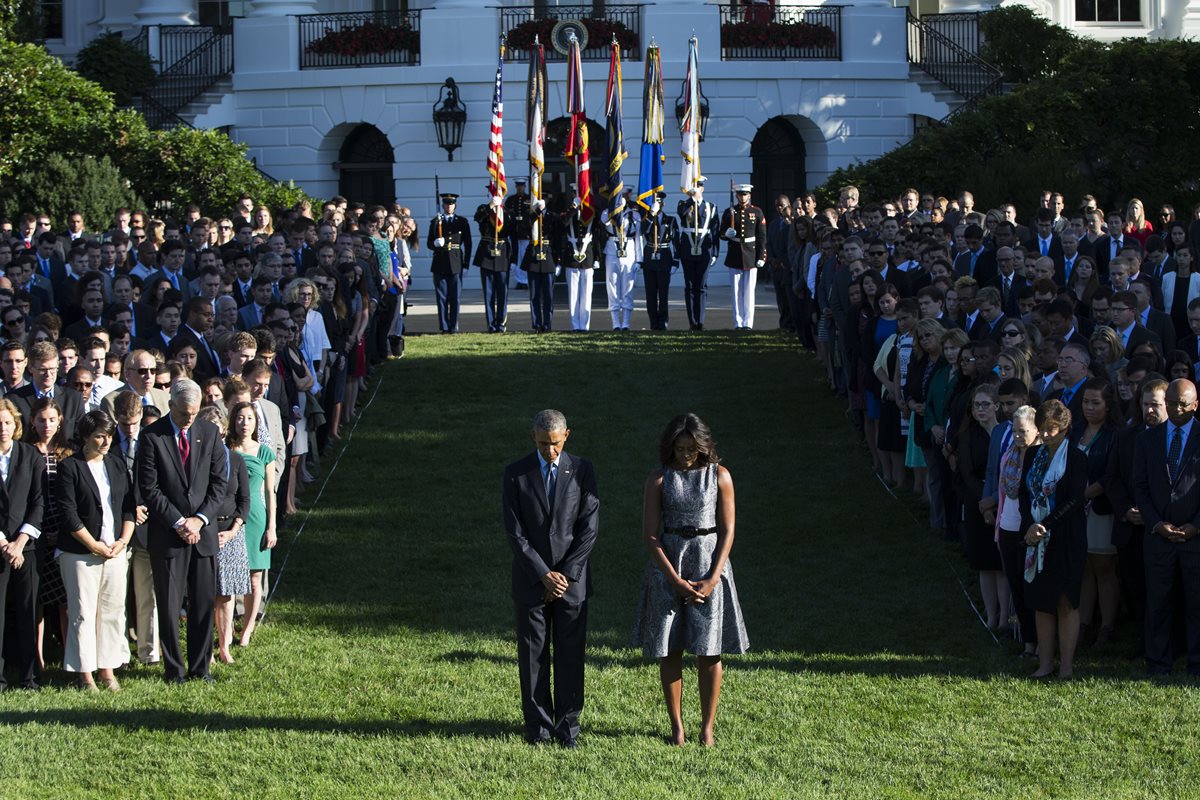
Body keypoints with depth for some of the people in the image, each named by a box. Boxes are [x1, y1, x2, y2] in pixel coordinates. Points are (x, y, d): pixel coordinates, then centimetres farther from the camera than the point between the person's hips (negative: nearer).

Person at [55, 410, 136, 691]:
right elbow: (68, 515, -10)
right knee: (83, 613, -3)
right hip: (81, 552, -5)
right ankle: (85, 673, 3)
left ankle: (108, 668, 12)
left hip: (116, 550, 5)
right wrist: (95, 545, -11)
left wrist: (123, 541, -1)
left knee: (113, 611, 5)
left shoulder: (117, 464, 12)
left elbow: (129, 505, 12)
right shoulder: (69, 467, -4)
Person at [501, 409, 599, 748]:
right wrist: (545, 574, -12)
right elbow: (514, 532, -6)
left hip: (572, 578, 0)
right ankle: (538, 723, 13)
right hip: (530, 579, 0)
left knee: (570, 653, 3)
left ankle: (568, 722, 12)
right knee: (533, 653, 4)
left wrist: (565, 574, -9)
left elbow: (590, 526, -3)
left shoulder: (582, 470, 0)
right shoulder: (516, 474, -2)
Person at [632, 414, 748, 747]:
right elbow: (650, 534, -4)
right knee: (669, 650, 2)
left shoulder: (719, 476, -1)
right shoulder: (660, 480, -2)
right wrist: (676, 580, -11)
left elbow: (727, 531, -1)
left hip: (709, 566, 0)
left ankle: (707, 725, 10)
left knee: (709, 651, -1)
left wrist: (713, 579, -11)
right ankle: (676, 725, 13)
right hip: (668, 566, 0)